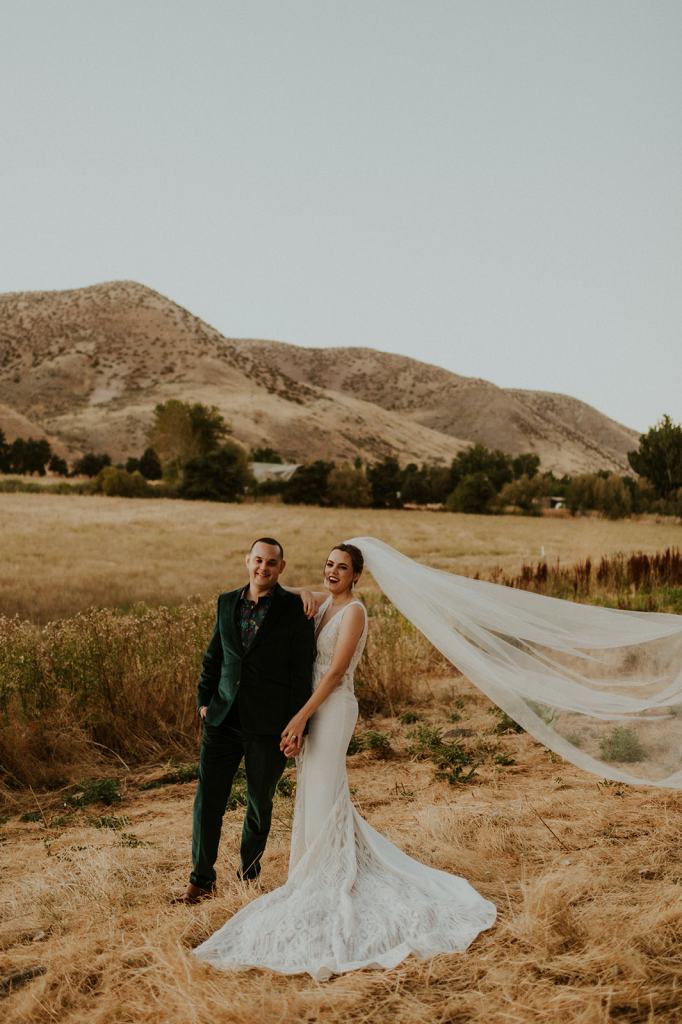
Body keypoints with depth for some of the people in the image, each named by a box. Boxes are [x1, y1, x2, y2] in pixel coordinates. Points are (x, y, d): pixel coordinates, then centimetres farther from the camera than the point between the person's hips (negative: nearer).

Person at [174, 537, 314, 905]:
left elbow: (302, 671, -7)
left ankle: (247, 874, 30)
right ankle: (202, 879, 15)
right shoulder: (227, 603, 8)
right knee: (208, 799, 3)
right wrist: (204, 699, 7)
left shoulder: (295, 609, -6)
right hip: (223, 718, 3)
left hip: (267, 723, -3)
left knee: (259, 802, 11)